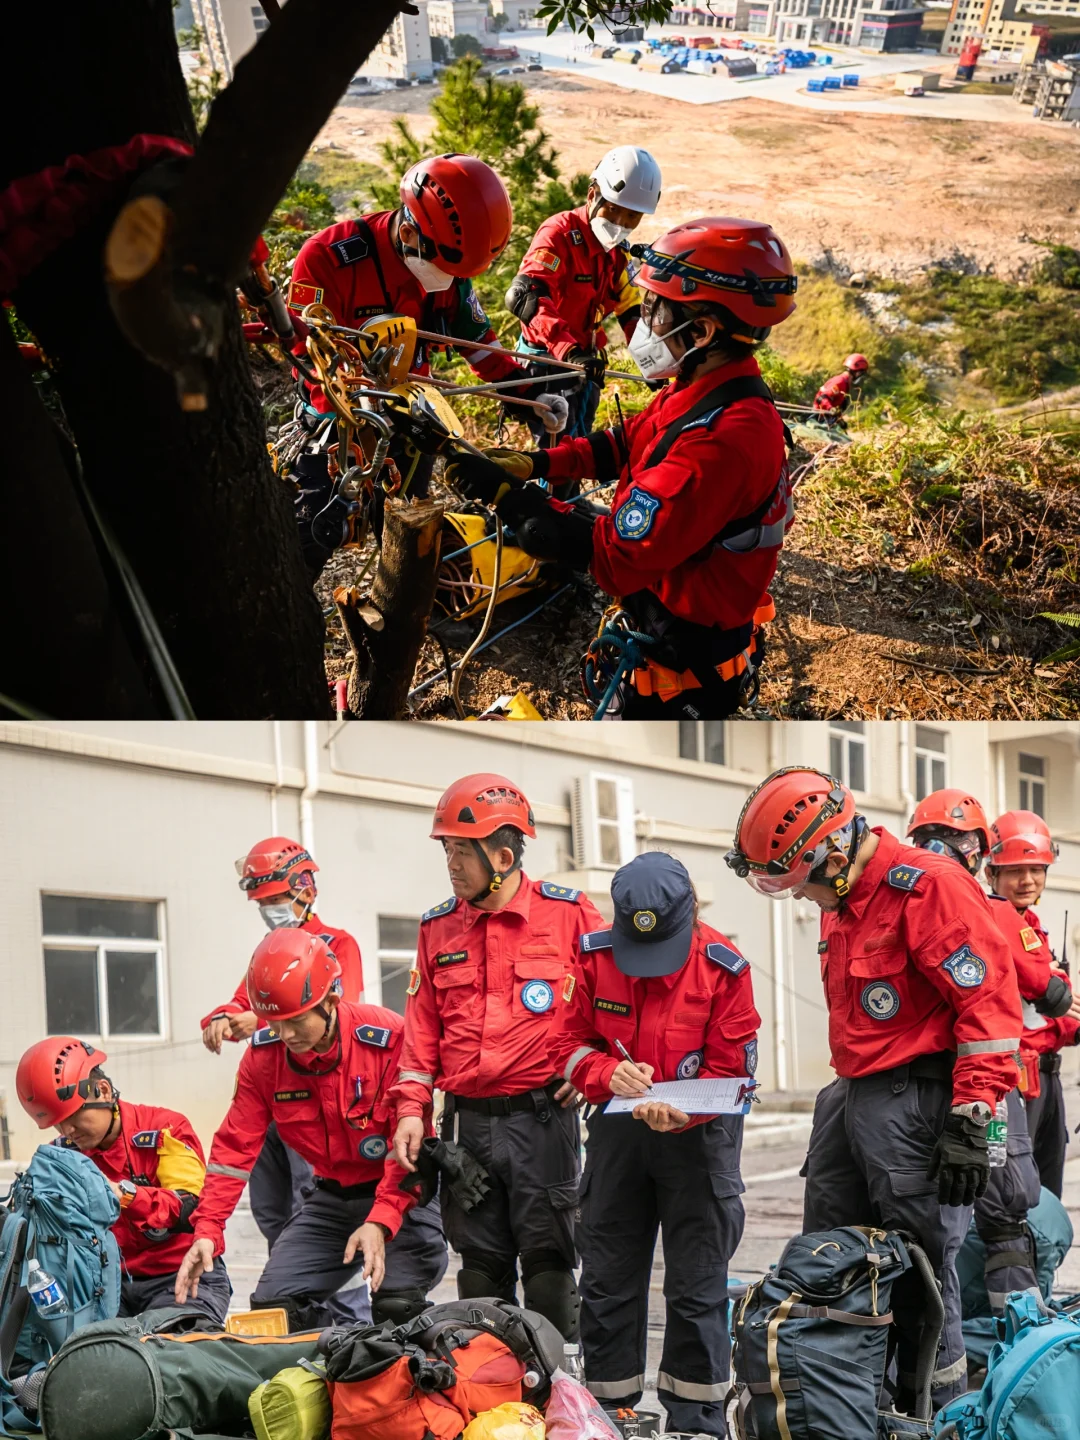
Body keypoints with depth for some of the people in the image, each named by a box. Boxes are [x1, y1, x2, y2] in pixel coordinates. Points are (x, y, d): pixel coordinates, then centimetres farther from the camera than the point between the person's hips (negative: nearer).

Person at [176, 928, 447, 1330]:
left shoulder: (388, 1037, -22)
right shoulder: (264, 1055, -7)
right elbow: (235, 1147, -5)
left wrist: (381, 1222, -32)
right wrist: (207, 1231, -16)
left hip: (400, 1195, -5)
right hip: (332, 1197, 5)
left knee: (396, 1306, -25)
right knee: (273, 1305, -7)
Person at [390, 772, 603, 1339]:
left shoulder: (568, 912, -3)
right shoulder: (437, 928, 9)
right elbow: (422, 1027, 11)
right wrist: (411, 1108, 3)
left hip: (542, 1116, -4)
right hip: (467, 1119, 4)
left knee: (547, 1259, 0)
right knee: (480, 1264, 9)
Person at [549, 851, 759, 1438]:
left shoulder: (723, 967, -16)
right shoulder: (594, 955, -9)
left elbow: (729, 1069, -13)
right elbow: (571, 1042, -1)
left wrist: (680, 1112, -30)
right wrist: (609, 1073, -22)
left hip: (698, 1130, -3)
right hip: (618, 1126, 3)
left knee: (696, 1287, 0)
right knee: (606, 1279, 10)